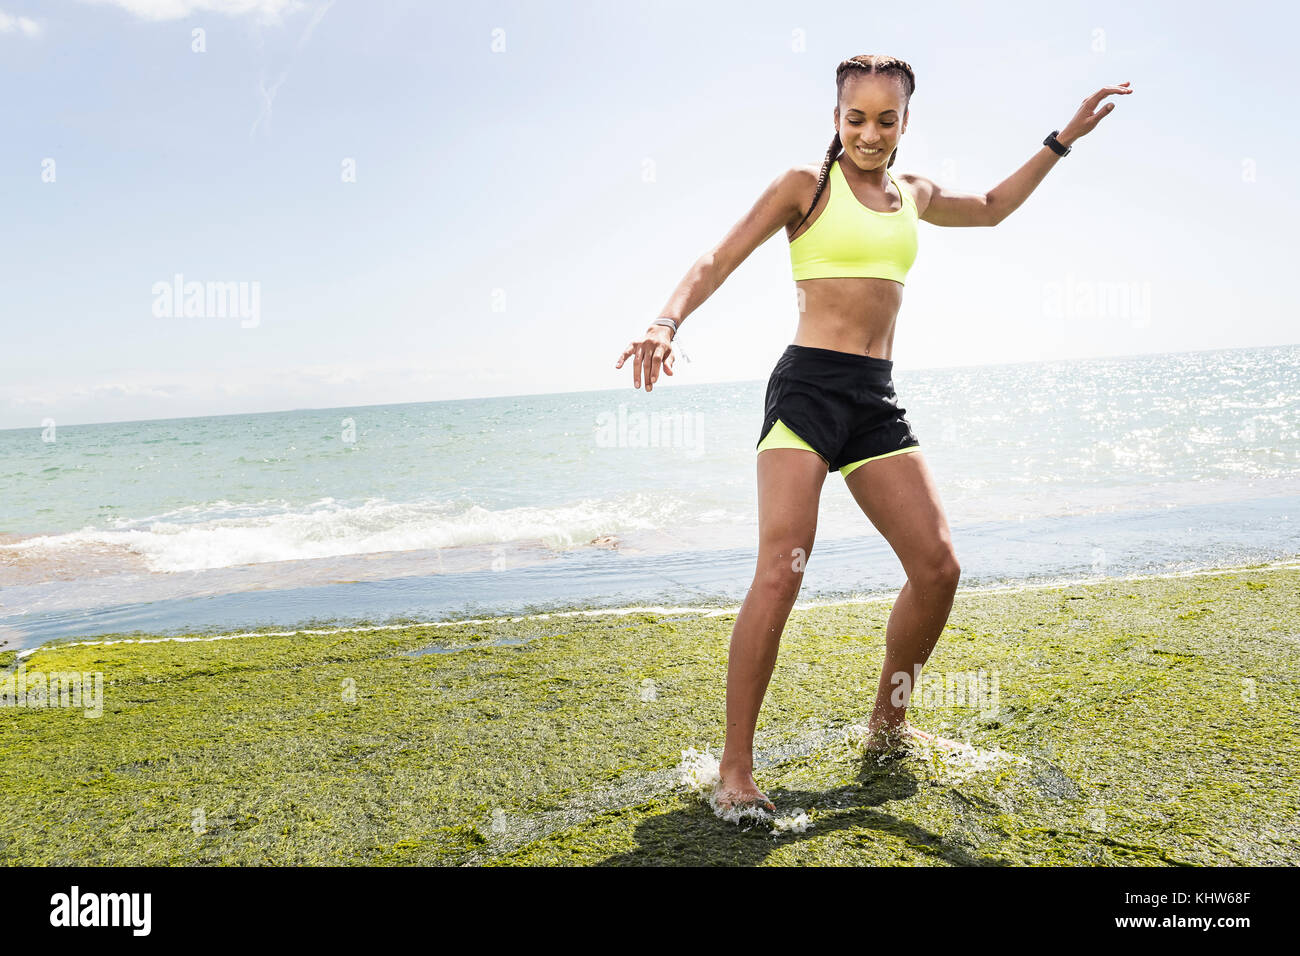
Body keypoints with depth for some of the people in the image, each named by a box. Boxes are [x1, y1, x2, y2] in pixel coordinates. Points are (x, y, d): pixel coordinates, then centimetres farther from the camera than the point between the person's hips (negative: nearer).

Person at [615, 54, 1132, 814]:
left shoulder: (914, 196, 21)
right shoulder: (807, 185, 4)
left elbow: (993, 208, 39)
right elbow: (721, 259, -4)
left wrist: (1064, 138, 38)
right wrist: (668, 322, -23)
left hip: (877, 400, 6)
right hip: (809, 387, -6)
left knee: (939, 568, -1)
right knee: (781, 574, -19)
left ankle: (888, 725, 21)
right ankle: (736, 768, -9)